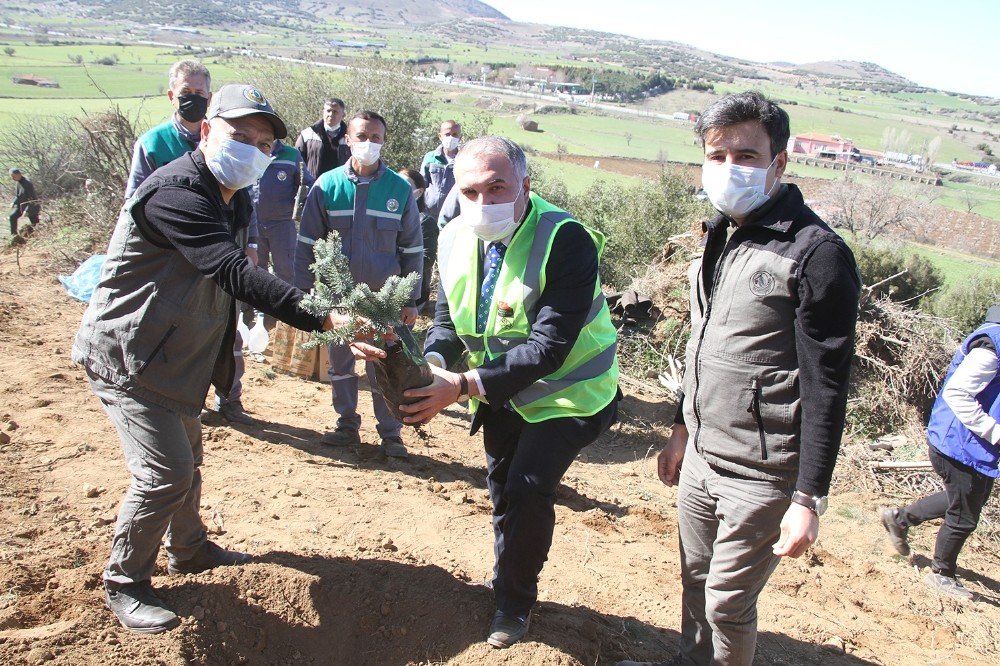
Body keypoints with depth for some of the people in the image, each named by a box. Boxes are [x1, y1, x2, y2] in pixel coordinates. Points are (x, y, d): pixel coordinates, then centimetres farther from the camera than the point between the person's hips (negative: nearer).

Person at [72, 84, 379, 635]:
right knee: (165, 473, -11)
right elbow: (234, 273, -41)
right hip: (125, 358, -10)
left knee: (186, 460, 22)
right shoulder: (176, 192, -28)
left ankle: (188, 550, 44)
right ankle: (124, 586, 10)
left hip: (174, 358, 10)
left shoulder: (234, 200, 4)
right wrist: (321, 317, -49)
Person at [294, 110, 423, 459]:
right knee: (340, 364, 12)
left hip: (384, 298, -1)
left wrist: (410, 300, -1)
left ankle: (390, 434, 16)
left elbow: (412, 249, 1)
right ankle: (347, 426, 28)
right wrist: (304, 292, -3)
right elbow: (307, 243, 1)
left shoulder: (400, 189, -3)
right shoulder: (327, 185, -2)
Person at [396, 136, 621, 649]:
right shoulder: (456, 239, -9)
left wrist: (461, 387, -41)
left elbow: (547, 347, -35)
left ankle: (515, 602, 14)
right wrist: (430, 366, -25)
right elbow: (446, 318, -2)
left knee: (528, 490, -14)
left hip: (566, 390, -6)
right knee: (502, 487, 19)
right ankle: (506, 582, 46)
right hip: (501, 390, 6)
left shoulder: (565, 240, -30)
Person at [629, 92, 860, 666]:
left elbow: (826, 388, -18)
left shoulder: (816, 254, -18)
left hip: (762, 475, -7)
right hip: (701, 459, 7)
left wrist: (808, 498, -16)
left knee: (728, 604, 6)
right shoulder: (720, 237, 8)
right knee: (697, 582, 20)